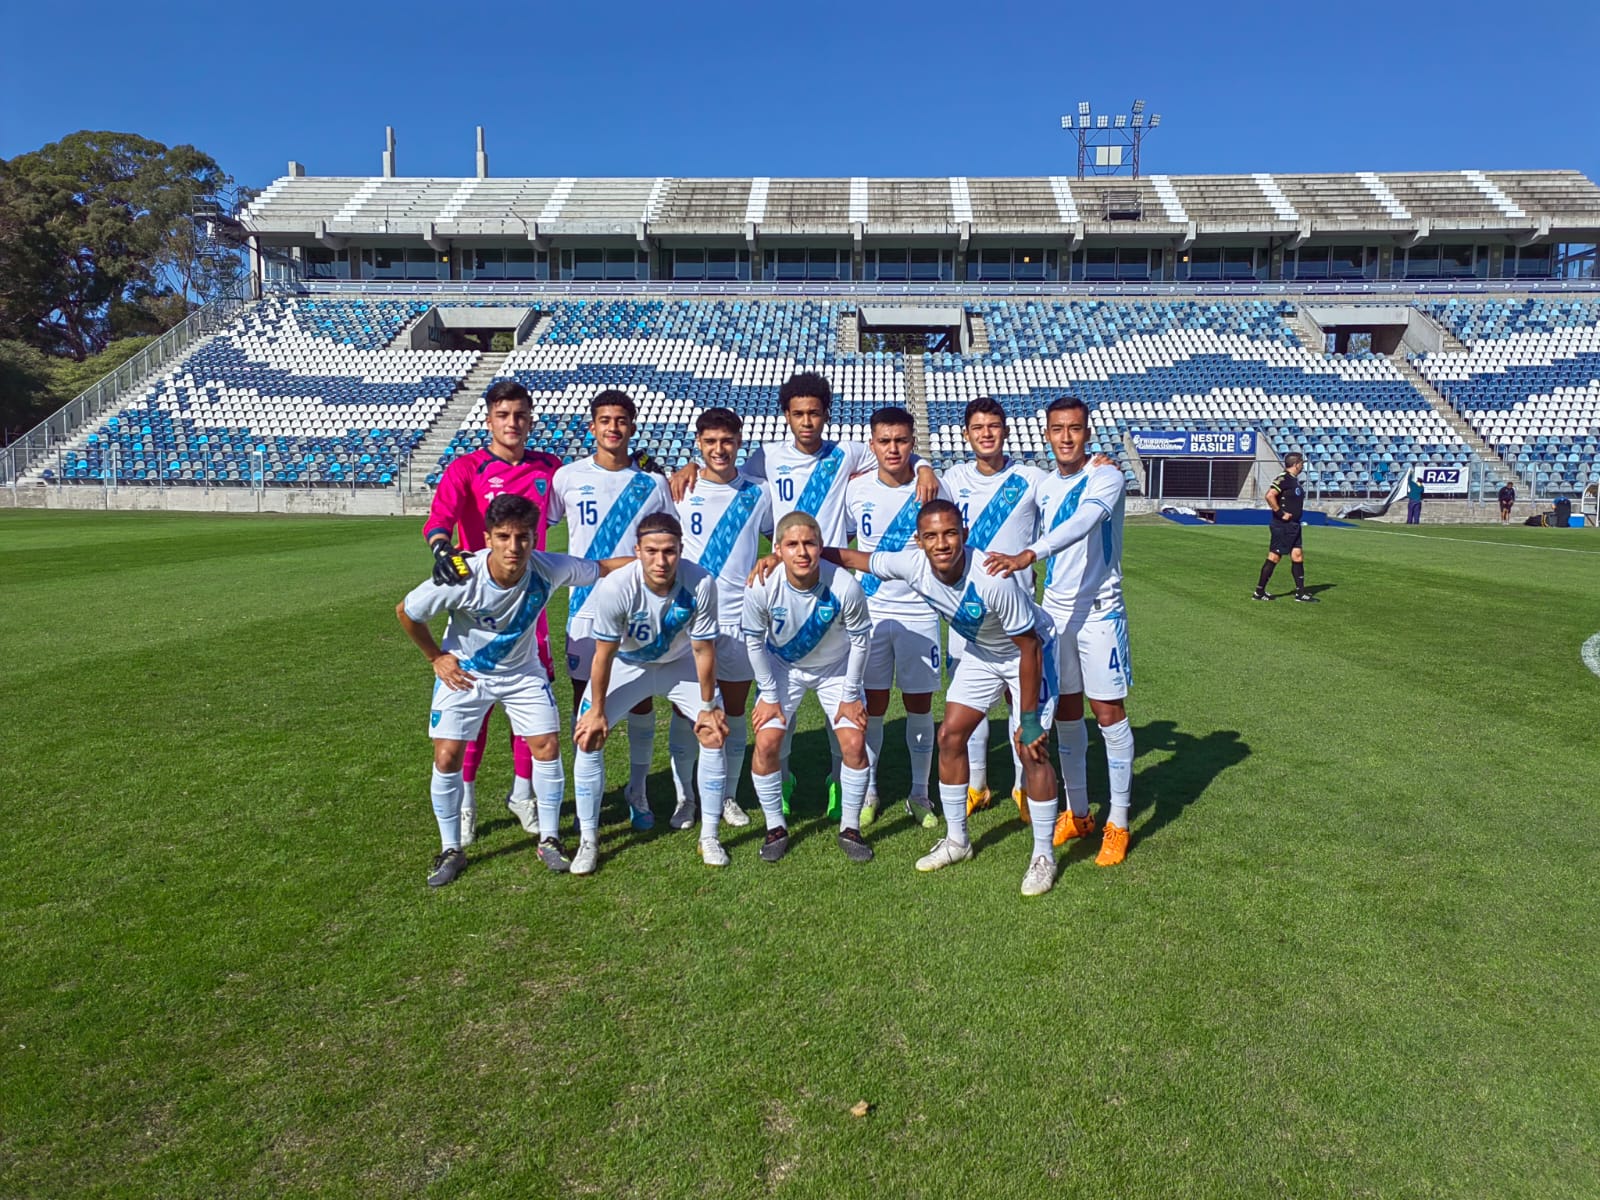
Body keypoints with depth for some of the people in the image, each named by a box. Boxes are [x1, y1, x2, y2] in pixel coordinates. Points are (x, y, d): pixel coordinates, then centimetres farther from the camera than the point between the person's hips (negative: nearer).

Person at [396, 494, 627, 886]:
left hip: (523, 671, 2)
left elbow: (599, 569, -10)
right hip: (463, 672, -1)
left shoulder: (549, 569, -27)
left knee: (547, 748, -4)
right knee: (447, 756, -6)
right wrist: (435, 657, -5)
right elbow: (406, 611, -13)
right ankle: (451, 850, 15)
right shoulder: (462, 579, -31)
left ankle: (548, 840, 16)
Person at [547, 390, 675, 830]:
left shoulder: (651, 482, 3)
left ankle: (638, 792, 20)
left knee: (642, 697, 5)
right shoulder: (568, 477, 1)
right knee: (585, 697, 4)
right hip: (586, 607, 0)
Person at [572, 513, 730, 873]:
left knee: (714, 734, -7)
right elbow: (604, 655, -22)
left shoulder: (701, 584, -32)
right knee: (588, 738, -11)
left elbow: (703, 650, -19)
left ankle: (709, 837, 10)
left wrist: (708, 706, -9)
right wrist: (597, 710, -12)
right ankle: (588, 841, 7)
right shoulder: (615, 588, -35)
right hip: (626, 664, -1)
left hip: (679, 662, 1)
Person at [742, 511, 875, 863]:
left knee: (854, 743, -9)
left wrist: (850, 695, -9)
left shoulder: (845, 587, -32)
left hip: (836, 668, 0)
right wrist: (769, 695, -8)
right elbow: (754, 641, -13)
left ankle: (850, 828, 12)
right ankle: (775, 828, 11)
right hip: (782, 667, 1)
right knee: (766, 743, -10)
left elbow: (859, 640, -15)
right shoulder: (762, 587, -30)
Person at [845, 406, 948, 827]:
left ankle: (919, 793, 22)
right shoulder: (856, 490, -3)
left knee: (919, 703, 7)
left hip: (920, 611, 0)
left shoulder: (932, 489, -6)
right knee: (872, 704, 5)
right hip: (870, 611, 1)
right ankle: (868, 790, 21)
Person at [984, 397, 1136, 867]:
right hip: (1054, 610, 6)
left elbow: (1082, 523, -31)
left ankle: (1118, 823, 11)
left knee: (1109, 713, -1)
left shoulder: (1106, 477, -11)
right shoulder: (1043, 485, 9)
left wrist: (1028, 555, -44)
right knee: (1065, 713, 10)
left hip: (1099, 611, -5)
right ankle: (1077, 812, 24)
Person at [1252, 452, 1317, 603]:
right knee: (1274, 557, -4)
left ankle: (1300, 592, 12)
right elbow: (1270, 496, -28)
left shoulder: (1294, 480, 14)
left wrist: (1295, 513, 15)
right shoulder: (1283, 479, -15)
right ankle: (1259, 592, 4)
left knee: (1298, 556, 8)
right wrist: (1281, 513, -22)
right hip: (1283, 526, -9)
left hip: (1294, 526, 9)